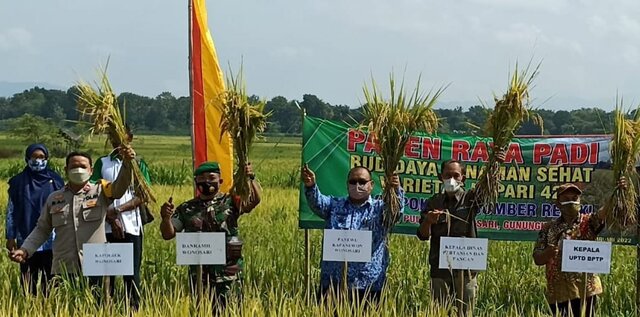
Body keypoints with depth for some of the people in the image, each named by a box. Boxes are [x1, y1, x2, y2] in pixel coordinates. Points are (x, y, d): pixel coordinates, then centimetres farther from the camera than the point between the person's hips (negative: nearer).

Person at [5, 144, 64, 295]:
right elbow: (11, 210, 8)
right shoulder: (18, 182, 6)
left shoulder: (55, 180, 5)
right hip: (26, 242, 1)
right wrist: (10, 237, 3)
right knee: (28, 282, 2)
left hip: (51, 242, -1)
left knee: (50, 282, -3)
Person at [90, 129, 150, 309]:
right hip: (106, 226, 1)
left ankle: (134, 309, 1)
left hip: (132, 227, -1)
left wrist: (118, 209, -14)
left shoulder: (138, 164, 9)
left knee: (132, 274, -2)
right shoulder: (102, 163, 11)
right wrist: (111, 218, -11)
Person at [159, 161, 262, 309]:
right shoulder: (186, 209, 8)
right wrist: (166, 218, -16)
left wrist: (251, 179, -33)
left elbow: (254, 200, -15)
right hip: (199, 273, 3)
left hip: (229, 274, -2)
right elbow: (168, 235, 5)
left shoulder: (230, 203, 1)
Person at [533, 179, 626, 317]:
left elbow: (605, 211, -14)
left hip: (585, 290, -2)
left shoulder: (589, 222, 5)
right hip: (558, 293, 2)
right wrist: (548, 253, -17)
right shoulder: (548, 228, 9)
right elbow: (537, 259, 6)